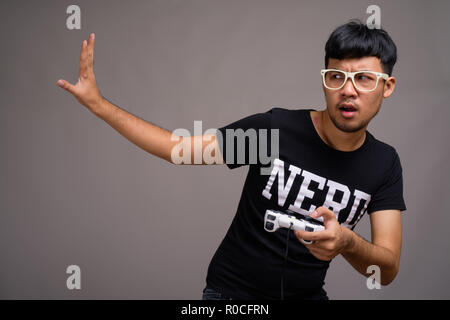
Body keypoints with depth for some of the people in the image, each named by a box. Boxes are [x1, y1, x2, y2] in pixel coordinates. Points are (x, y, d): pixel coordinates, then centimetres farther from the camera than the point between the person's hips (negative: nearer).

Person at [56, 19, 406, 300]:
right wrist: (99, 103, -15)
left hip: (307, 293, 3)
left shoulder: (384, 163, -6)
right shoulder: (275, 127, -15)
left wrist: (347, 242, -33)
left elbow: (388, 270, -12)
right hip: (231, 290, -2)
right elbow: (179, 148, -10)